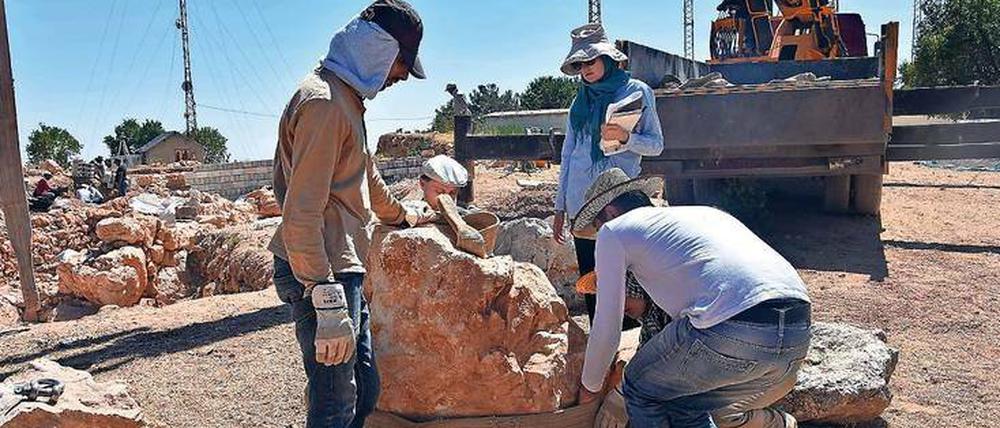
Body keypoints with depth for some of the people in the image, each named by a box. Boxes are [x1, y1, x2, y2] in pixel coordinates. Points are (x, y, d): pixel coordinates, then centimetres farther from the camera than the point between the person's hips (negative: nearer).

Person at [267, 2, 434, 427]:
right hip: (321, 276, -10)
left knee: (364, 389, 17)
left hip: (343, 271, 10)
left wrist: (402, 215, 45)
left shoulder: (347, 98, 16)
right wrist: (328, 304, -27)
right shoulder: (323, 101, -17)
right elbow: (302, 214, -24)